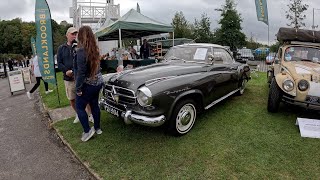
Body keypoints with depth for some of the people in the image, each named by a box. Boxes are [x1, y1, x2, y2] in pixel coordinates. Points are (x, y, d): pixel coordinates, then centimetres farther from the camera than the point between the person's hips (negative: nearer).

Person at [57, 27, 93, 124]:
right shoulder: (61, 48, 8)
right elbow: (59, 63, 5)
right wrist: (67, 71, -12)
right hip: (68, 79, 3)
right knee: (72, 99, 13)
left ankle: (90, 115, 19)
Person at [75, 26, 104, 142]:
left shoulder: (81, 51, -20)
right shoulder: (94, 49, 4)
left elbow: (81, 72, -21)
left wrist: (78, 88, -14)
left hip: (88, 85, -7)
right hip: (98, 82, 7)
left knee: (80, 107, 7)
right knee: (94, 105, 16)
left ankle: (87, 131, 10)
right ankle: (97, 128, 28)